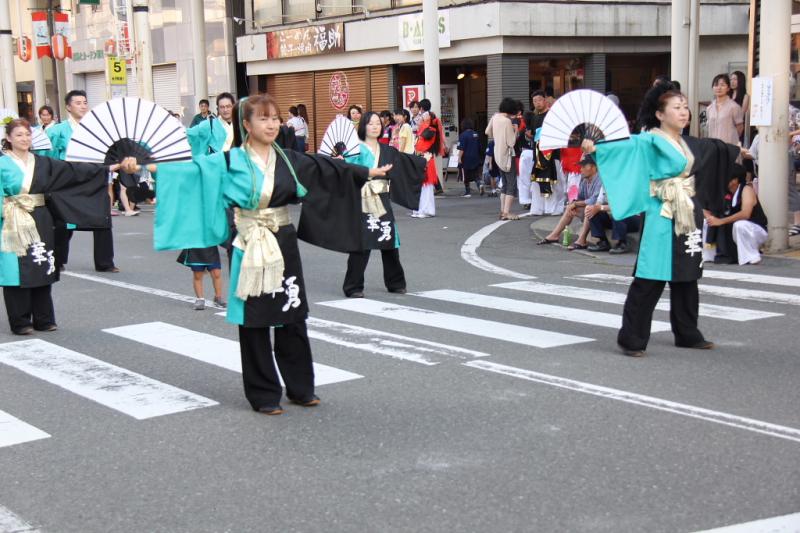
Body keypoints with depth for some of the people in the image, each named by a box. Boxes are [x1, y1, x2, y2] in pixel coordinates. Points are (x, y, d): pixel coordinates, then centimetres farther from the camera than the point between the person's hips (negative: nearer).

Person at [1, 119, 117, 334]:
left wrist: (106, 169, 2)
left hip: (41, 225, 5)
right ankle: (20, 322, 7)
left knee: (42, 270, 8)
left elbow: (73, 170, 7)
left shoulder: (42, 163, 9)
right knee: (18, 271, -2)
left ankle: (43, 319, 16)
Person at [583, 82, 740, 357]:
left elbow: (715, 148, 32)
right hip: (663, 218, -8)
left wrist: (738, 151, 49)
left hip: (689, 216, 8)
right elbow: (627, 145, -28)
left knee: (686, 277, 14)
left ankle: (687, 334, 26)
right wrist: (596, 147, -46)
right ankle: (631, 339, -3)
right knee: (650, 280, -8)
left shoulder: (689, 144, 13)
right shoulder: (650, 141, -10)